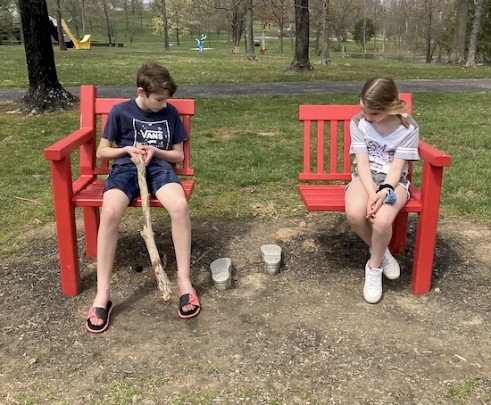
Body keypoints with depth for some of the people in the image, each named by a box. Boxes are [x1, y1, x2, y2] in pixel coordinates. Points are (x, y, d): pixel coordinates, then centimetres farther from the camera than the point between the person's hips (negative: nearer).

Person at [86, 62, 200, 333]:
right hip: (126, 167, -1)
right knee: (109, 212, -34)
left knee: (180, 206, -34)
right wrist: (127, 149, -9)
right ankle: (103, 295, -25)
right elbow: (102, 152, 10)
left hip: (159, 167, 1)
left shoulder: (171, 113, 10)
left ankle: (184, 282, -21)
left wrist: (155, 151, -6)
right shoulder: (120, 112, 4)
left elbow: (178, 155, 14)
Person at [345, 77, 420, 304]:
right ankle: (381, 252, 0)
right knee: (354, 214, -33)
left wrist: (384, 191, -30)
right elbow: (362, 162, -11)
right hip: (365, 178, 2)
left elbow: (397, 167, -12)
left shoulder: (408, 128, -10)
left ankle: (374, 267, -3)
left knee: (382, 220, -34)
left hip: (394, 181, -1)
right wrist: (371, 193, -25)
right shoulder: (358, 123, -7)